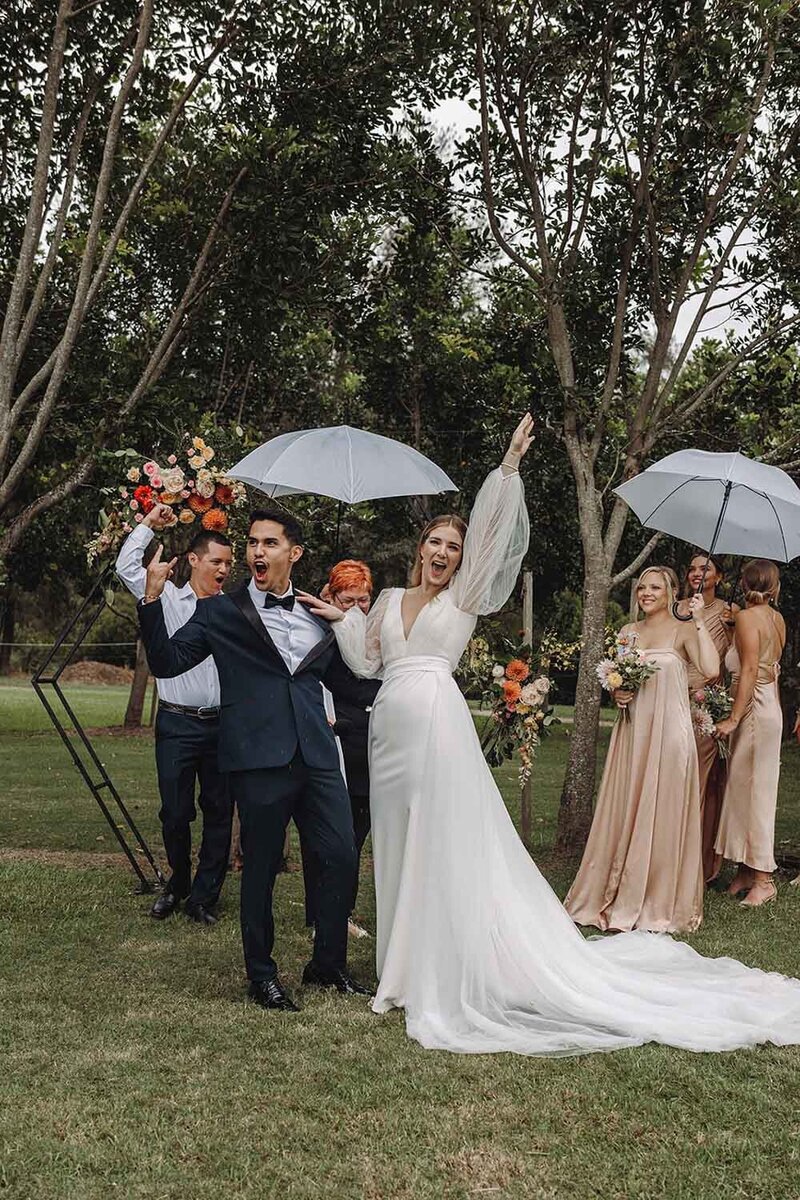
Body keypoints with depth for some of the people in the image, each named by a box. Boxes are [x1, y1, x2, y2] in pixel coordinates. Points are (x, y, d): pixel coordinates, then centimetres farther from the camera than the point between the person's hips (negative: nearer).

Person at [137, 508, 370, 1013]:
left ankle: (329, 963, 24)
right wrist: (153, 600, -12)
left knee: (342, 856, 4)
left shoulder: (319, 613, 15)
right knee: (261, 868, 5)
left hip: (317, 756, 4)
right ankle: (262, 975, 22)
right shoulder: (222, 612, 4)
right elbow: (167, 662, -1)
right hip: (260, 759, -4)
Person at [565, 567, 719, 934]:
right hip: (631, 731, 5)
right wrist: (616, 693, -1)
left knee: (661, 814, 0)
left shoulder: (682, 631, -3)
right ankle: (616, 896, 19)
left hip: (667, 731, -5)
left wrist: (699, 622, -17)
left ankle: (658, 903, 12)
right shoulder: (628, 631, 13)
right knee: (624, 811, 8)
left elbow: (711, 670, -18)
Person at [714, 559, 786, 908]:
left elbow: (749, 670, -19)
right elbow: (771, 665, 12)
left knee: (753, 790, -3)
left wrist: (734, 718, -18)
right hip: (770, 705, 8)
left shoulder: (747, 617, -13)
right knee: (746, 788, 13)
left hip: (754, 708, -8)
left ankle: (762, 879, 2)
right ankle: (747, 870, 19)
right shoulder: (778, 619, 10)